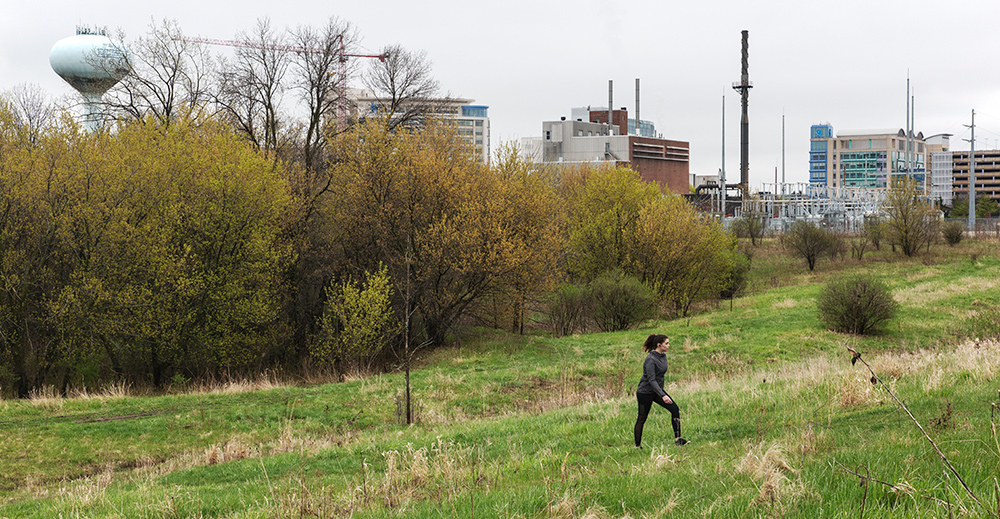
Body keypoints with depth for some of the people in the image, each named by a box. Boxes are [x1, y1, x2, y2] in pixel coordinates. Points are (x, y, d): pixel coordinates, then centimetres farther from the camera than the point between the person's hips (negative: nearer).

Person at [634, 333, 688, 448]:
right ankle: (637, 445, 19)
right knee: (642, 418, 5)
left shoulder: (663, 356, 3)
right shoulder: (650, 360, -23)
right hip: (645, 392, -8)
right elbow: (651, 380, -29)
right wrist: (662, 395, -36)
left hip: (657, 390, 8)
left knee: (675, 409, -8)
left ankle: (677, 438, -6)